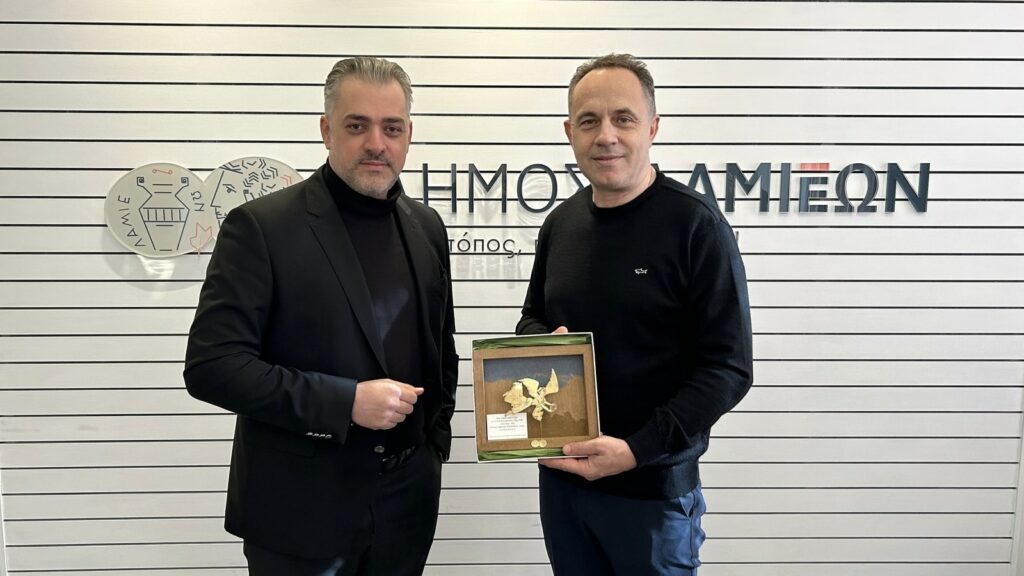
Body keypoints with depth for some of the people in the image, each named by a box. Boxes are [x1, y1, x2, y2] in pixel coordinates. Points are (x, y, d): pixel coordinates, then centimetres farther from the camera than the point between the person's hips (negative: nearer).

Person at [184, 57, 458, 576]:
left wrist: (436, 436, 7)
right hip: (298, 508, -4)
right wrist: (344, 401, -21)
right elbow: (211, 365, -16)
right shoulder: (261, 226, -12)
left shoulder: (426, 227, 5)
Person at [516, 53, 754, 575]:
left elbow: (728, 368, -15)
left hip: (652, 489, -5)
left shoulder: (695, 225, -14)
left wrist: (638, 450, -22)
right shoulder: (561, 222, 4)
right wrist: (545, 344, -7)